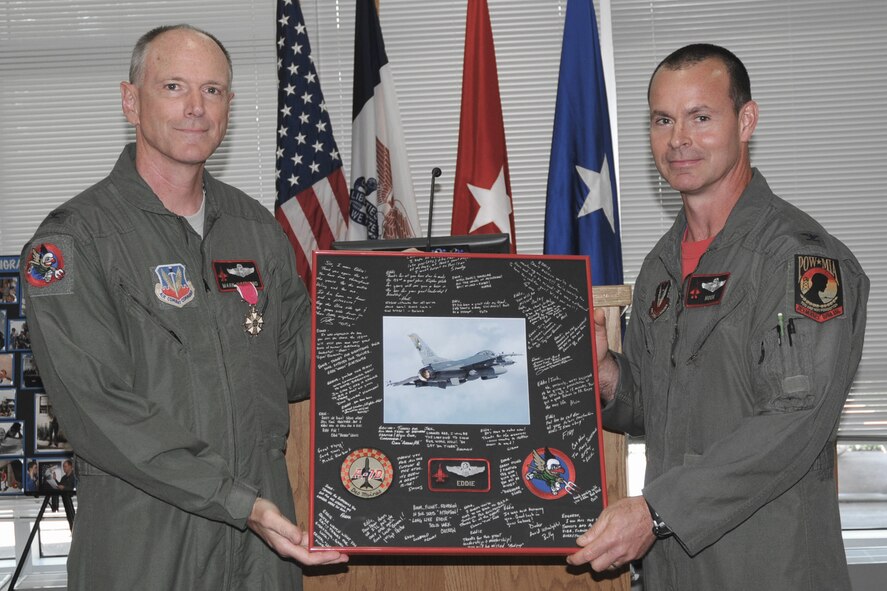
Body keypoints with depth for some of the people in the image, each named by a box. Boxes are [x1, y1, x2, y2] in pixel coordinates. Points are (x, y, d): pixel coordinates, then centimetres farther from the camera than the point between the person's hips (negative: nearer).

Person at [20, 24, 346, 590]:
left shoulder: (255, 226, 9)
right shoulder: (75, 239, -9)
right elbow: (100, 410, -17)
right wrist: (240, 503, -22)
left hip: (266, 525, 5)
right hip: (143, 539, -5)